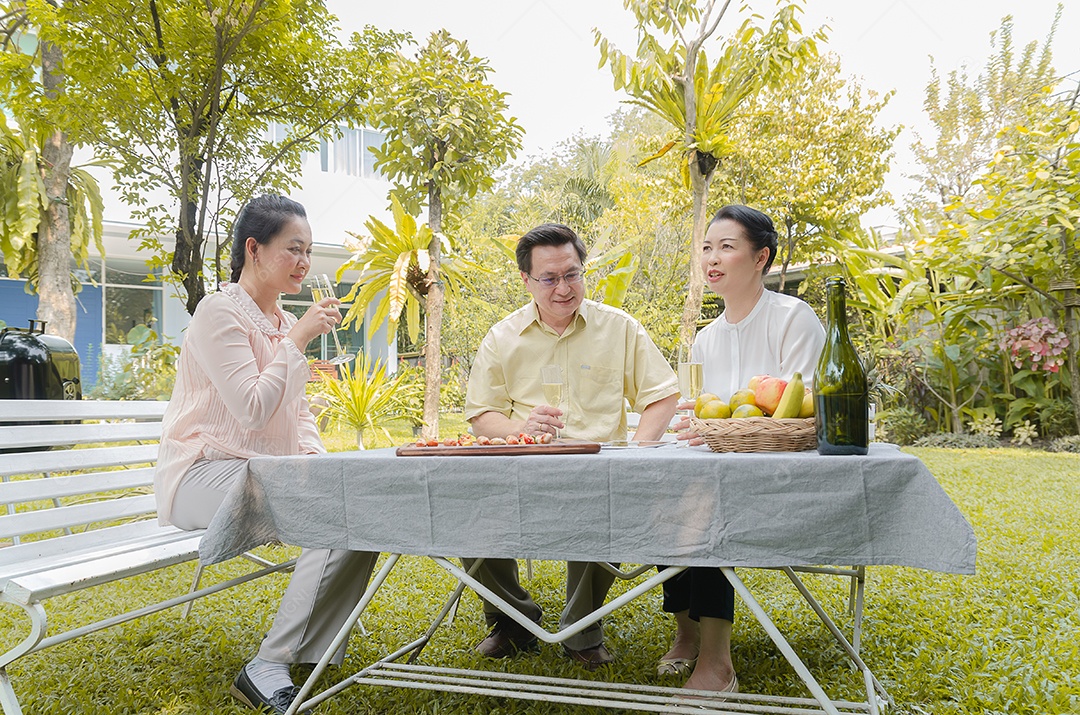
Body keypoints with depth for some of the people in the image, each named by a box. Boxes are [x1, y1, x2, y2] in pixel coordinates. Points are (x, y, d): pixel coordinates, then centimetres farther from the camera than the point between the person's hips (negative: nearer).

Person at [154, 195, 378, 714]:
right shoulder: (220, 311, -10)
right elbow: (253, 411, -19)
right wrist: (298, 340, -17)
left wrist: (315, 457, 2)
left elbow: (298, 413, 20)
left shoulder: (283, 323, 16)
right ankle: (267, 669, -18)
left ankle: (309, 657, -10)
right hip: (207, 473, -8)